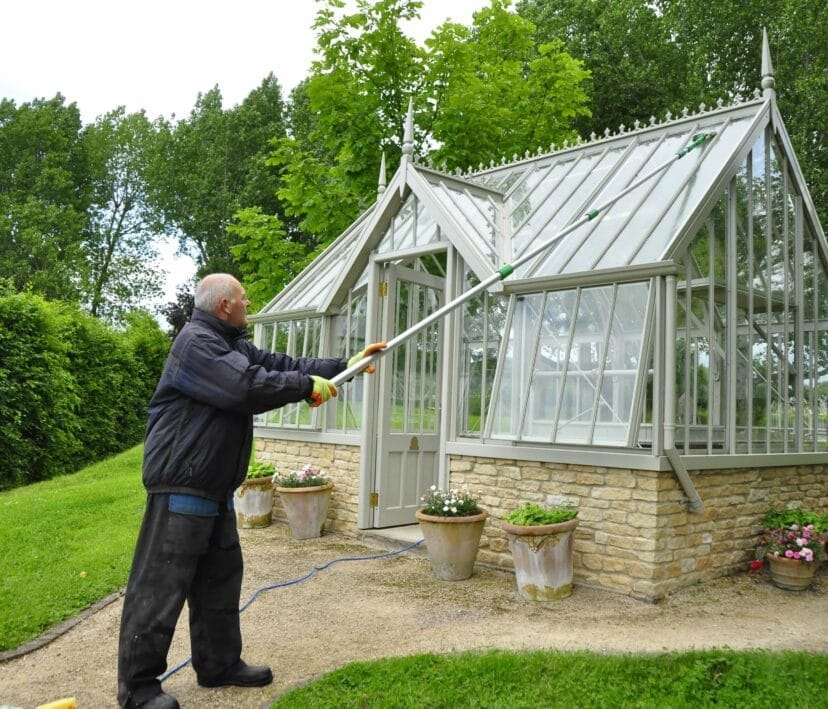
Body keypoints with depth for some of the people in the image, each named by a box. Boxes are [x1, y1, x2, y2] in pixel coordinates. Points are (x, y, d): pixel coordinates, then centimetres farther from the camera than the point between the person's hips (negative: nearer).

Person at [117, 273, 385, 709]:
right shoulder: (196, 342, -17)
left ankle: (219, 664, 30)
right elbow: (250, 386, -28)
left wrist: (345, 365, 14)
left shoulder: (233, 345, 15)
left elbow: (282, 366, 16)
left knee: (221, 578, 17)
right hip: (182, 485, -10)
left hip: (215, 488, 11)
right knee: (160, 587, -2)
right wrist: (308, 385, -16)